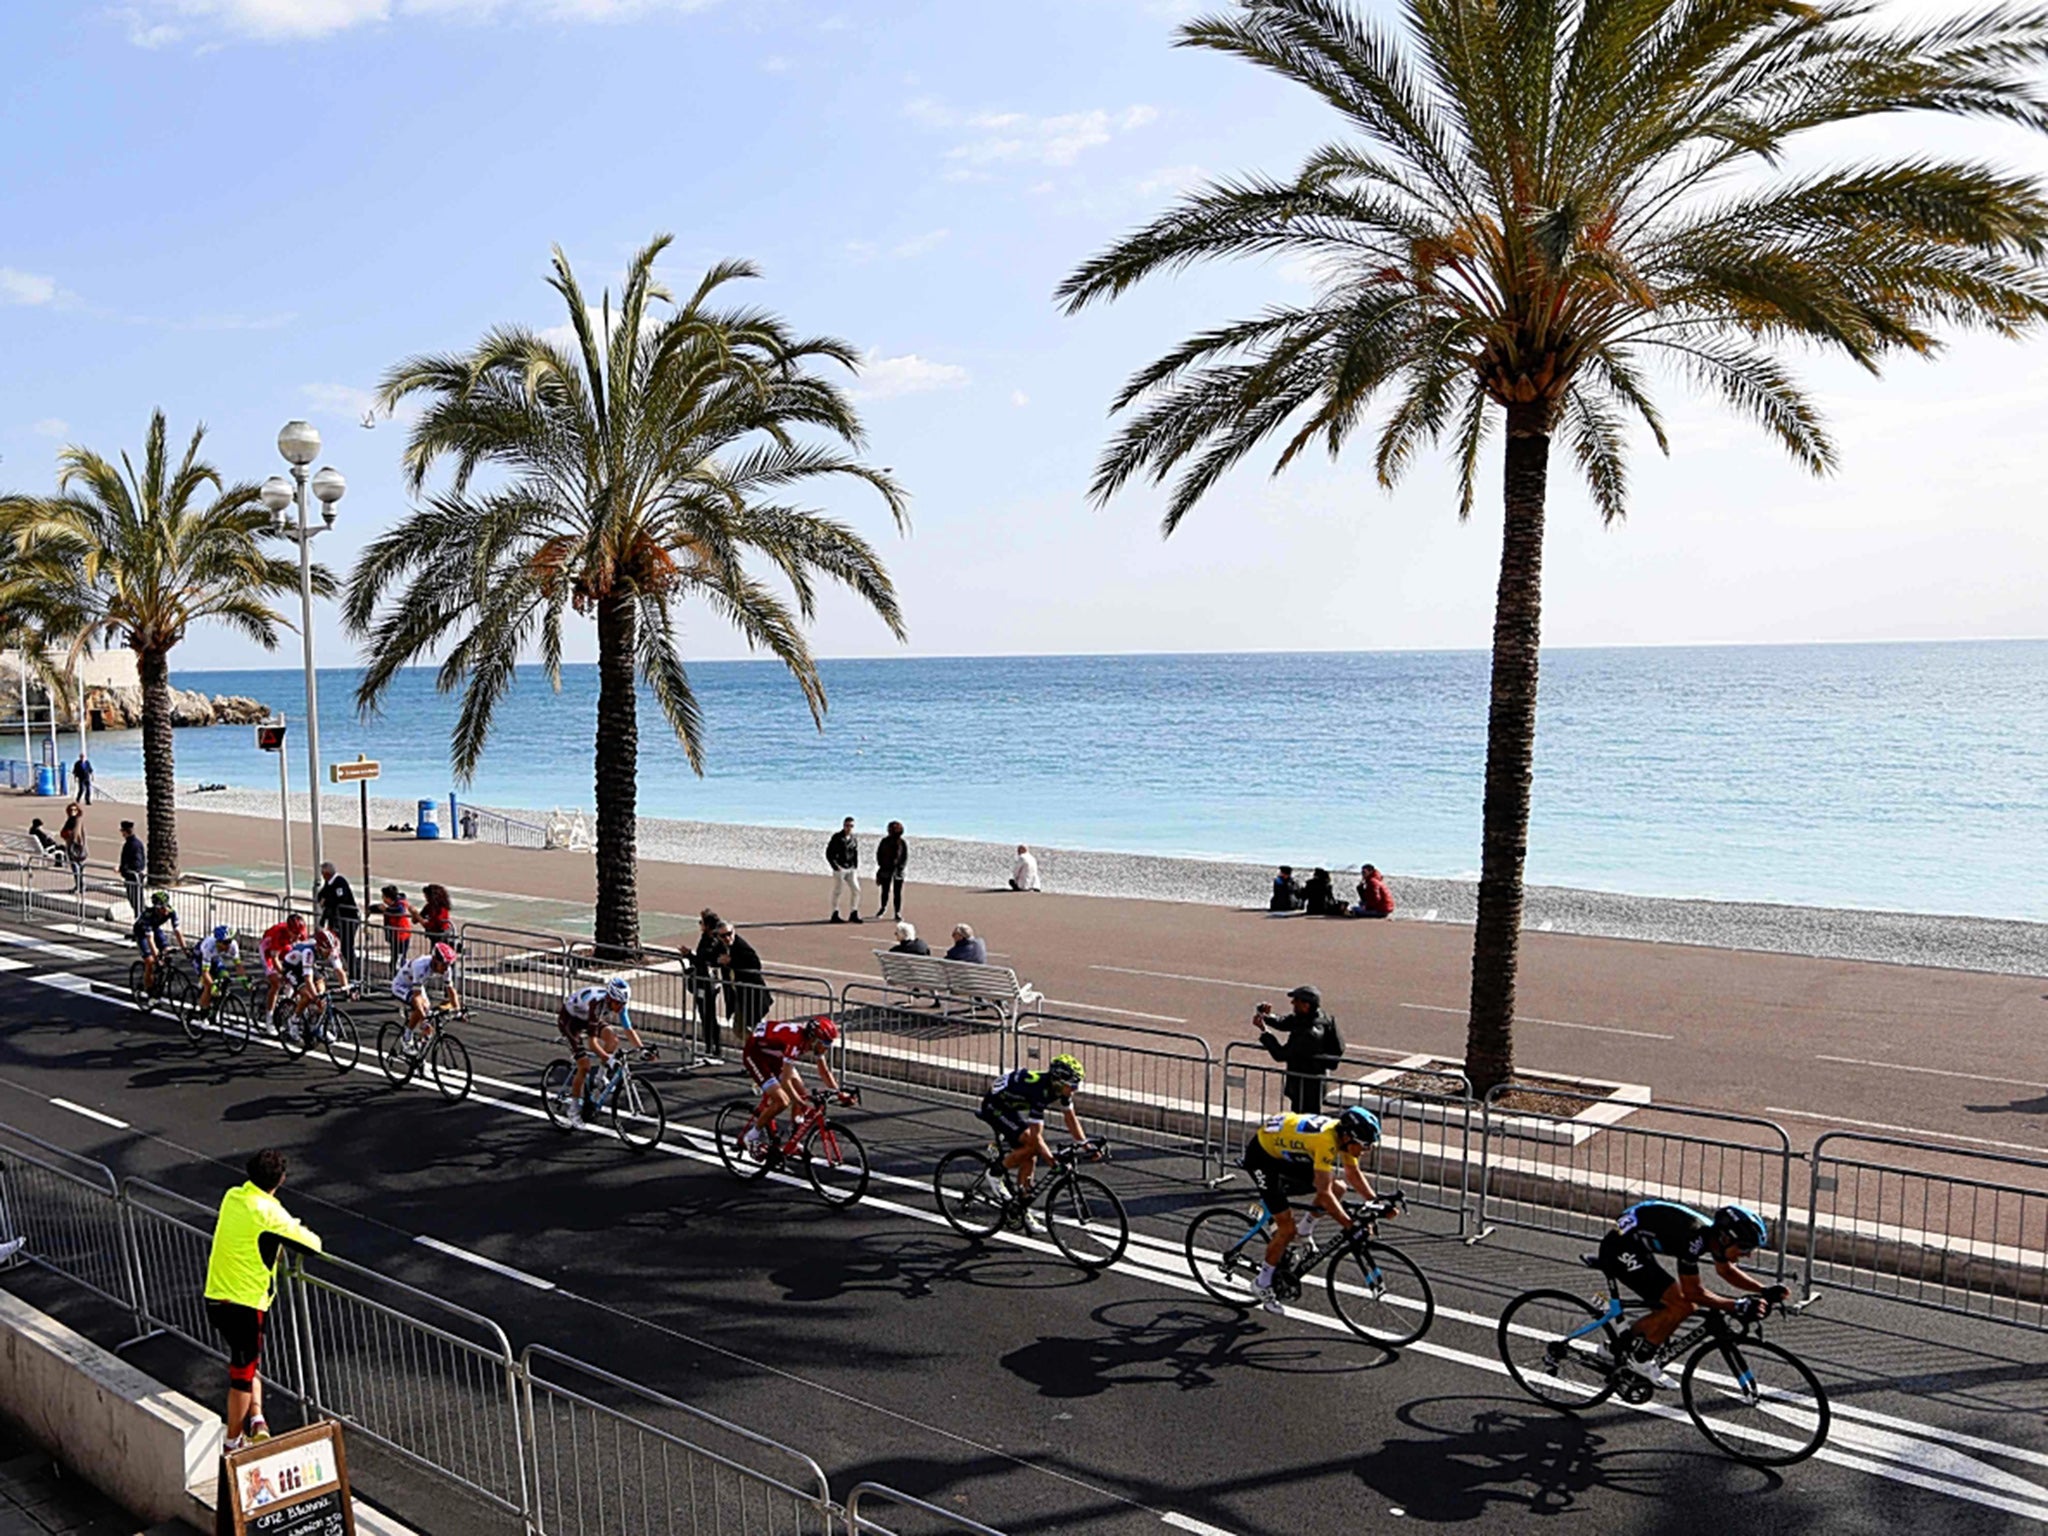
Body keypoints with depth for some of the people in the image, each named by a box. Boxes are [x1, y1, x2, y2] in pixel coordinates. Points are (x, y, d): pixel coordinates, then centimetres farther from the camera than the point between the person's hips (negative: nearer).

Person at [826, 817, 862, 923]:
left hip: (851, 869, 6)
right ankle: (835, 914, 6)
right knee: (838, 891, -1)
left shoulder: (854, 839, 11)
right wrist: (835, 866, -12)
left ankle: (854, 914, 8)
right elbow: (828, 853, -6)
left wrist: (856, 868, 8)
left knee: (856, 889, 0)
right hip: (840, 868, -6)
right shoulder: (837, 837, -6)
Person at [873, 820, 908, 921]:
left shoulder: (902, 843, -1)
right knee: (885, 891, 7)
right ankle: (883, 907, 32)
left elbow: (905, 857, 2)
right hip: (886, 870, 1)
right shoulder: (885, 841, 1)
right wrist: (881, 865, -3)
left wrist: (901, 867, -10)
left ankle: (897, 913, 5)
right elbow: (878, 854, 7)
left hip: (898, 871, -1)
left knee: (897, 893, -1)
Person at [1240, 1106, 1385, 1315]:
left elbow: (1354, 1173, 6)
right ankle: (1263, 1283, 8)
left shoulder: (1344, 1133, -9)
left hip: (1286, 1155, 8)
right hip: (1261, 1156, -8)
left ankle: (1305, 1231, 18)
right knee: (1287, 1229, -10)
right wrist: (1350, 1225, -31)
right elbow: (1324, 1193, -34)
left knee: (1338, 1188, -3)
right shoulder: (1326, 1140, -34)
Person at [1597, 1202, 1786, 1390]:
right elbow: (1693, 1292, -21)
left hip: (1636, 1248, 10)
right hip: (1620, 1250, -10)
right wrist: (1738, 1306, -23)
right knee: (1682, 1306, -14)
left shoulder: (1714, 1233, -1)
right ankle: (1638, 1358, -1)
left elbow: (1726, 1271, 19)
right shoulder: (1693, 1238, -28)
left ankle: (1625, 1345, 19)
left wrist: (1765, 1290, 7)